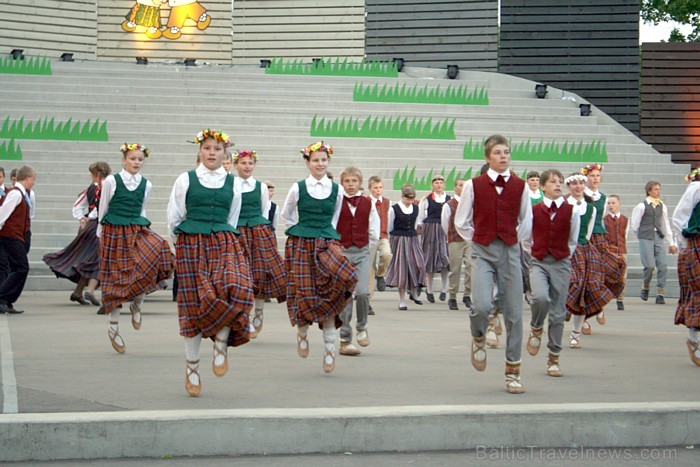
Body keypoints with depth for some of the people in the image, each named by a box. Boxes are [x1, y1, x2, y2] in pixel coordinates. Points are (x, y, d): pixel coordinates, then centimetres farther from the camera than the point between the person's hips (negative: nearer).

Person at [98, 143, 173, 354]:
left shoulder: (146, 184, 8)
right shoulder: (111, 181, -2)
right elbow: (102, 210, 4)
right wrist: (101, 235, 6)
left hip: (137, 231, 3)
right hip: (114, 232, -3)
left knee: (158, 249, -25)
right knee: (116, 279, -1)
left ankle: (137, 304, -5)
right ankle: (113, 327, 12)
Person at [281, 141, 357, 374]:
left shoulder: (337, 190, 7)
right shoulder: (298, 188, 3)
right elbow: (285, 215, 15)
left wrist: (323, 233, 11)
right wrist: (302, 230, 8)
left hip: (327, 243, 1)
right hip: (300, 245, 0)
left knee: (328, 296, -17)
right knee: (304, 294, -6)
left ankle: (329, 349, -10)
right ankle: (302, 333, 25)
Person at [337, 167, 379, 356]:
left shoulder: (368, 204, 6)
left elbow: (374, 230, 13)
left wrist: (368, 247, 11)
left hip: (362, 252, 1)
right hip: (342, 251, -1)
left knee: (362, 292, -15)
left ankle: (361, 327, 12)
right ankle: (345, 340, 5)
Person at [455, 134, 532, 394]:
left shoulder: (520, 187, 5)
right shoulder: (474, 185, 0)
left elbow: (526, 222, 17)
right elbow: (461, 222, 9)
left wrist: (511, 240, 11)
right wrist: (479, 240, 8)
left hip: (510, 253, 2)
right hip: (482, 253, -2)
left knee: (514, 312, -1)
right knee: (482, 306, -21)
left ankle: (513, 372, 8)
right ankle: (478, 339, 14)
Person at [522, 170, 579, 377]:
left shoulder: (571, 211, 2)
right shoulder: (534, 210, 2)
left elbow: (573, 241, 13)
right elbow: (526, 239, 12)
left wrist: (564, 256, 10)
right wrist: (535, 254, 10)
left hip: (561, 264, 1)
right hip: (538, 262, -1)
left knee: (558, 311, 1)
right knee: (540, 297, -28)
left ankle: (554, 358, 10)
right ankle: (536, 329, 4)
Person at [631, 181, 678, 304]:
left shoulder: (662, 206, 12)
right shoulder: (642, 206, -2)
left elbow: (666, 225, 16)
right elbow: (634, 225, 3)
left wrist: (671, 243, 14)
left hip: (659, 238, 5)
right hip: (646, 239, -5)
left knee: (663, 266, -5)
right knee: (650, 266, -14)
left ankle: (660, 294, 1)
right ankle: (645, 288, 13)